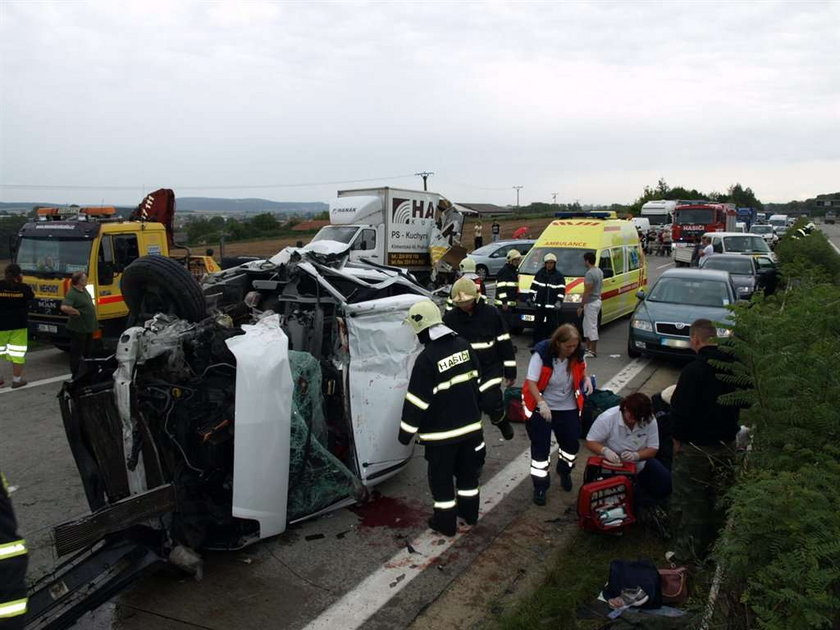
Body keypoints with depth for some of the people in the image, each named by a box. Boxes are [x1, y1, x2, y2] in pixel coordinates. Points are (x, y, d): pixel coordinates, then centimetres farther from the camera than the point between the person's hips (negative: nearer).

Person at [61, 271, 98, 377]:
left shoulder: (84, 290, 9)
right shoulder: (72, 293, -21)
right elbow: (64, 308, -35)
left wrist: (92, 308, 12)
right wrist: (77, 312, -24)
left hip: (88, 328, 10)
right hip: (78, 329, -10)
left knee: (87, 352, 19)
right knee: (77, 353, 1)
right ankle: (76, 375, 8)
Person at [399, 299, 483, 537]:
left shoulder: (427, 358, -23)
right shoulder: (463, 345, -2)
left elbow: (417, 400, -19)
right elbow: (476, 381, 11)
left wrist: (406, 431, -8)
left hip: (442, 430, -6)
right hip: (470, 424, 7)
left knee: (441, 476, 10)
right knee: (467, 470, 22)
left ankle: (445, 521, 21)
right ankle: (469, 512, 36)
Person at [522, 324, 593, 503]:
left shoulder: (577, 354, -10)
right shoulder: (542, 354, -24)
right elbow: (531, 382, -23)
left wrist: (586, 378, -8)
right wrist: (542, 403, -35)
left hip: (568, 407, 4)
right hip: (541, 407, -4)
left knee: (571, 442, 13)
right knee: (540, 447, -1)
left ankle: (565, 472, 43)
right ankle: (540, 486, 14)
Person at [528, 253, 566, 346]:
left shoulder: (558, 275, 0)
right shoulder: (540, 273, 9)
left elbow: (561, 290, -3)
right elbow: (534, 286, 13)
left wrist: (559, 301, -15)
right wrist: (530, 297, 7)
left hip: (553, 306, -4)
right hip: (540, 304, 4)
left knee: (553, 325, -3)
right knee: (538, 325, 9)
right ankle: (536, 343, 18)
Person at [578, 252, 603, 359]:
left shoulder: (589, 274, -20)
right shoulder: (599, 271, 11)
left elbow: (587, 292, -22)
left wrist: (581, 306, -17)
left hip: (591, 303, -10)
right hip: (597, 300, 10)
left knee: (592, 326, -5)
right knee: (586, 325, 19)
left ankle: (593, 351, 0)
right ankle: (588, 348, 26)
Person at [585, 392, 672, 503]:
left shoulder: (650, 421, -17)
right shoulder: (607, 418, -24)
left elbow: (653, 449, -10)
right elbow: (590, 442, -17)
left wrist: (636, 455, -31)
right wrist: (605, 451, -38)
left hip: (640, 464, 3)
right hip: (612, 467, -3)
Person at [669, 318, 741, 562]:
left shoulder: (693, 370, -21)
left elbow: (680, 409, -19)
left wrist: (678, 439, -6)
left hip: (695, 448, -6)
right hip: (726, 446, 6)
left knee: (689, 501, 7)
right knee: (719, 499, 19)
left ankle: (687, 553, 15)